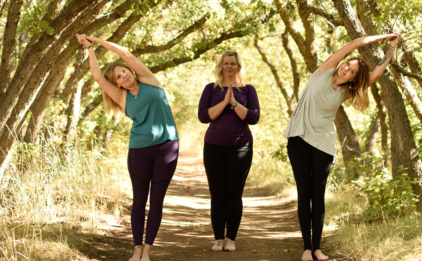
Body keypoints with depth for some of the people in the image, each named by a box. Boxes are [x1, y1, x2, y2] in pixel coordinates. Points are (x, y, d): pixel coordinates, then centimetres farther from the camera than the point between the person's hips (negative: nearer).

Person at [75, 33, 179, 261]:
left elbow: (126, 54, 1)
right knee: (139, 201, 4)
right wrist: (89, 47, 10)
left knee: (156, 202, 2)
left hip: (167, 147, -1)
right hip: (139, 150, 1)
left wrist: (96, 40, 8)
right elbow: (97, 76, 2)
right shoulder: (122, 97, 7)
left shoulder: (148, 81, 5)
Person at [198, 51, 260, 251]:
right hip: (214, 148, 0)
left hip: (240, 148, 0)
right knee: (217, 195, -1)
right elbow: (203, 116, -6)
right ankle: (218, 238, 6)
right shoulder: (211, 89, 6)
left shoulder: (247, 89, 6)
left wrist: (234, 102, -15)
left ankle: (231, 239, 6)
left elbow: (254, 118, -5)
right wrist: (224, 102, -15)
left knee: (234, 195, -2)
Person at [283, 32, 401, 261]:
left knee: (318, 195, 2)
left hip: (323, 143, 2)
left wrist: (392, 46, 8)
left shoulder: (346, 93, 6)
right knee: (304, 193, -1)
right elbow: (356, 43, -2)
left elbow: (378, 72, 4)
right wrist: (385, 36, 4)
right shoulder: (324, 73, 0)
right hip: (299, 138, -2)